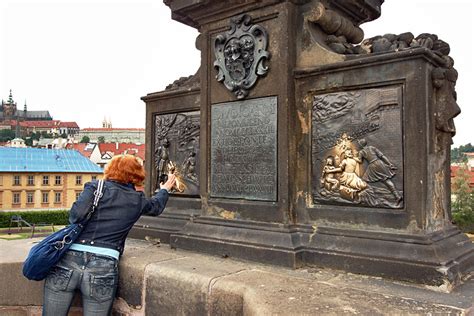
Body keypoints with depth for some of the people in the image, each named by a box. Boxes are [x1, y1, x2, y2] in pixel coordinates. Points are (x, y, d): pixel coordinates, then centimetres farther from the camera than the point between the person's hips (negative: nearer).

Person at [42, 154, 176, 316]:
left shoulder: (96, 186, 7)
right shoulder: (138, 200, 14)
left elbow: (77, 214, -8)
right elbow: (156, 206, 35)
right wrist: (164, 190, 54)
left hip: (69, 260, 0)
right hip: (103, 268, 0)